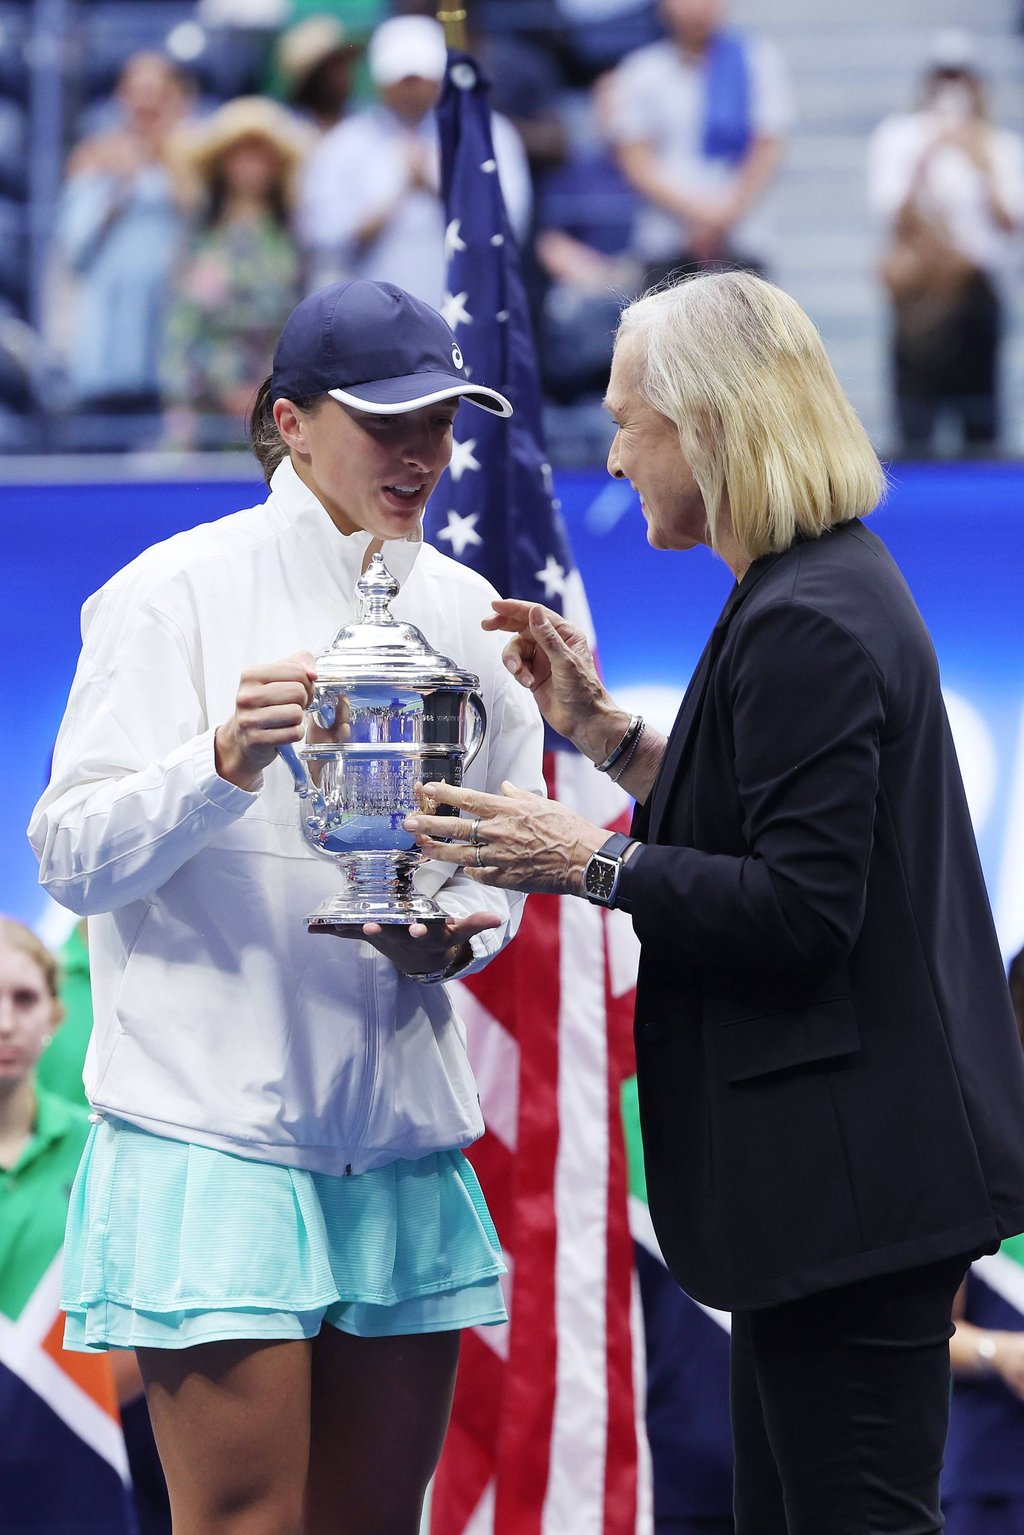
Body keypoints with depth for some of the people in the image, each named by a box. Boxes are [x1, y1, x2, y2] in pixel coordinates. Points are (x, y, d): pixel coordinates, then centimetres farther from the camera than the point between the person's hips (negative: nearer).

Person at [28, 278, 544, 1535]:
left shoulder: (466, 614, 13)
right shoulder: (178, 591, -3)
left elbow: (505, 867, 20)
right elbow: (72, 859, -9)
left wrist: (453, 937, -3)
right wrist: (224, 764, -25)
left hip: (403, 1137, 6)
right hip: (218, 1135, -5)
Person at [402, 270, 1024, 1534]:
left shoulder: (804, 627, -18)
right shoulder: (836, 586, 16)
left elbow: (800, 910, -22)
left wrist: (589, 863, -18)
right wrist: (600, 730, 20)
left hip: (848, 1179, -11)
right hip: (839, 1177, 11)